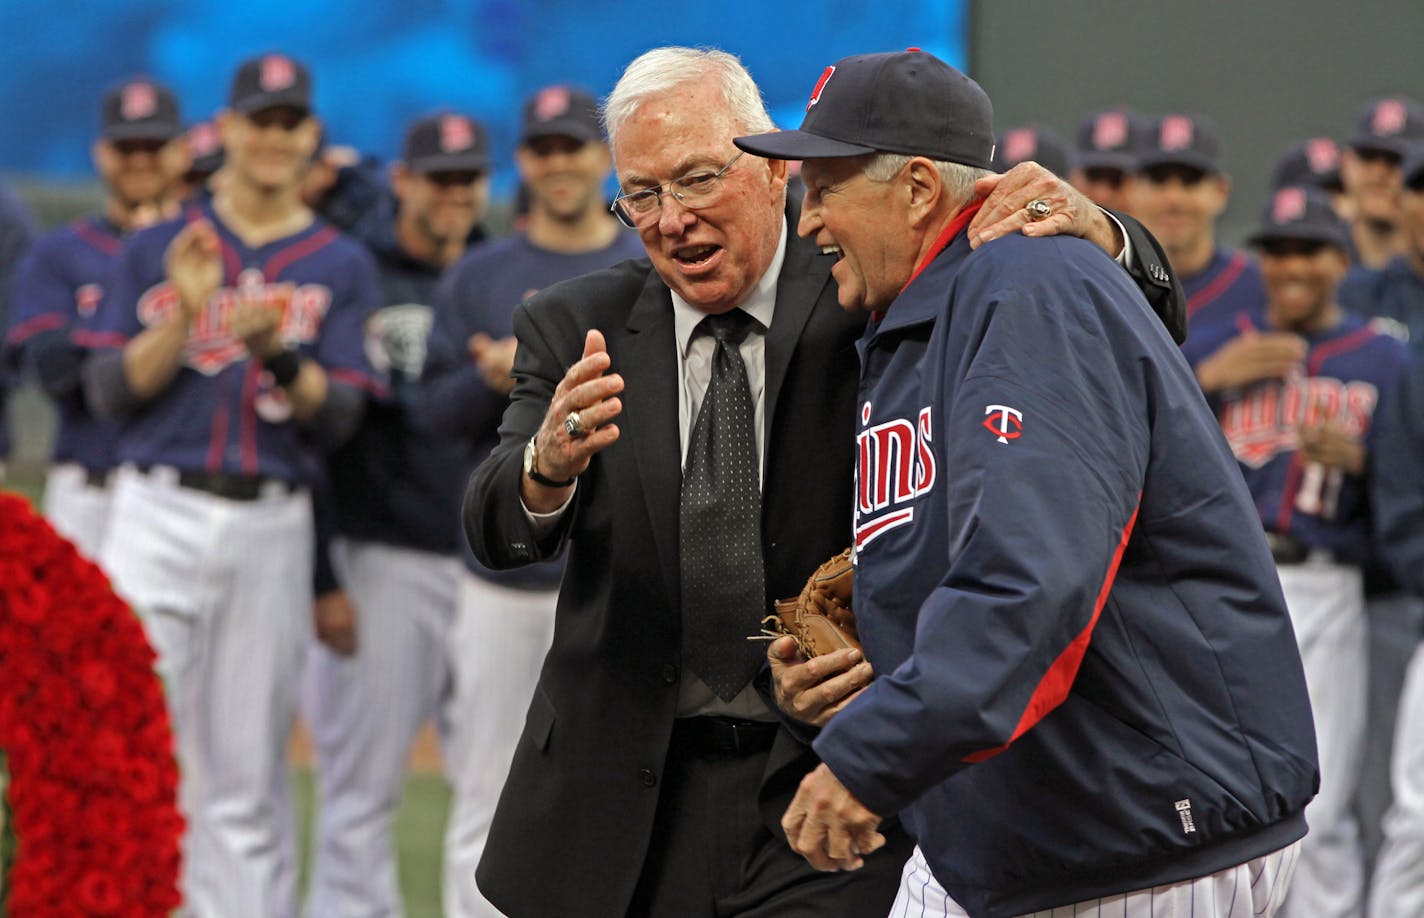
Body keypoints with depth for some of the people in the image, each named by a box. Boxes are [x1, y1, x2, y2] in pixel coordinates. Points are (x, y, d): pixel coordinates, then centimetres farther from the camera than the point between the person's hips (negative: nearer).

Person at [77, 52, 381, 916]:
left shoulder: (341, 266, 8)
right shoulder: (158, 249, 9)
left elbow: (337, 418, -1)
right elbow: (110, 389, 1)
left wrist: (278, 352, -20)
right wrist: (183, 312, -14)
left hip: (273, 529, 0)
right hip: (160, 512, 0)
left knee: (248, 773, 3)